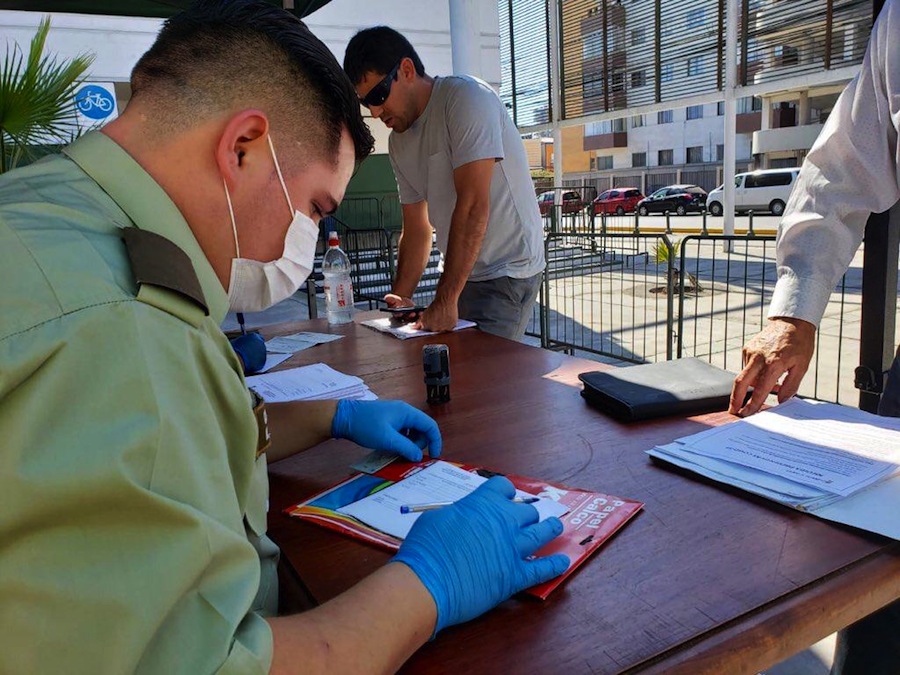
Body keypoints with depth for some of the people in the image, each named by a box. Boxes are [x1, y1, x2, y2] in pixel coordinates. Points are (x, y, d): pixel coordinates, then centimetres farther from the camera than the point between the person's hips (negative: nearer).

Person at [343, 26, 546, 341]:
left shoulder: (466, 97, -15)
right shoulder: (399, 141, 9)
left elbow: (473, 206, -24)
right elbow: (416, 229, 12)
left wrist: (444, 301, -25)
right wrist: (400, 297, -2)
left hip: (507, 272, -7)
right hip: (462, 274, 7)